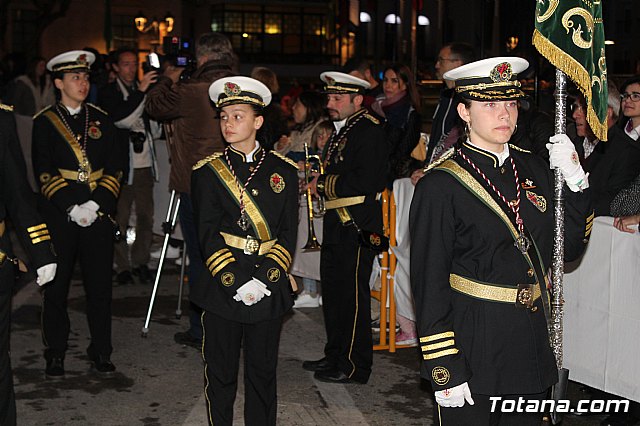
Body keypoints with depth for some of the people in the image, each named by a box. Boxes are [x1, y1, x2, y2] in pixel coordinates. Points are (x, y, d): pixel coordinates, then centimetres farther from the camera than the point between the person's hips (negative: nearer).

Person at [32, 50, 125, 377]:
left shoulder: (101, 120, 10)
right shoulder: (45, 122, 2)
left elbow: (115, 167, 5)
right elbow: (44, 172, -5)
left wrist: (95, 205, -8)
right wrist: (72, 207, -13)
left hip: (98, 213, 2)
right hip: (58, 215, -2)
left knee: (100, 284, 5)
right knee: (56, 285, 5)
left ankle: (101, 351, 18)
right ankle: (55, 353, 18)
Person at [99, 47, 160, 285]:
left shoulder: (146, 90, 14)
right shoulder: (108, 93, 2)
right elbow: (118, 119, -17)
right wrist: (140, 92, -25)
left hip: (145, 163, 4)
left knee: (146, 216, 4)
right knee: (120, 217, -1)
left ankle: (141, 262, 16)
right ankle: (122, 267, 8)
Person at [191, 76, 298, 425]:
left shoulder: (283, 171, 4)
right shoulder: (207, 171, 2)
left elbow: (288, 233, 0)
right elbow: (207, 233, -6)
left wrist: (265, 278, -12)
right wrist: (234, 281, -16)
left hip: (269, 288, 1)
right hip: (221, 288, -1)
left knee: (263, 373, 11)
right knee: (220, 373, 8)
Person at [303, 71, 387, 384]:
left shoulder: (369, 130, -13)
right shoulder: (341, 130, 18)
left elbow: (366, 180, -23)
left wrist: (324, 183, -14)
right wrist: (319, 180, 7)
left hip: (357, 226, -10)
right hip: (336, 223, 10)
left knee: (352, 294, -4)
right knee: (333, 290, 16)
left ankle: (355, 366, 6)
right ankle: (335, 355, 28)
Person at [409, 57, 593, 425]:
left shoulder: (534, 169, 5)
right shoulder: (441, 186, -13)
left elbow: (568, 248, 10)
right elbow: (430, 283, -13)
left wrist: (576, 181, -4)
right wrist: (445, 371, -15)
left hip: (533, 347, 6)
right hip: (473, 349, -5)